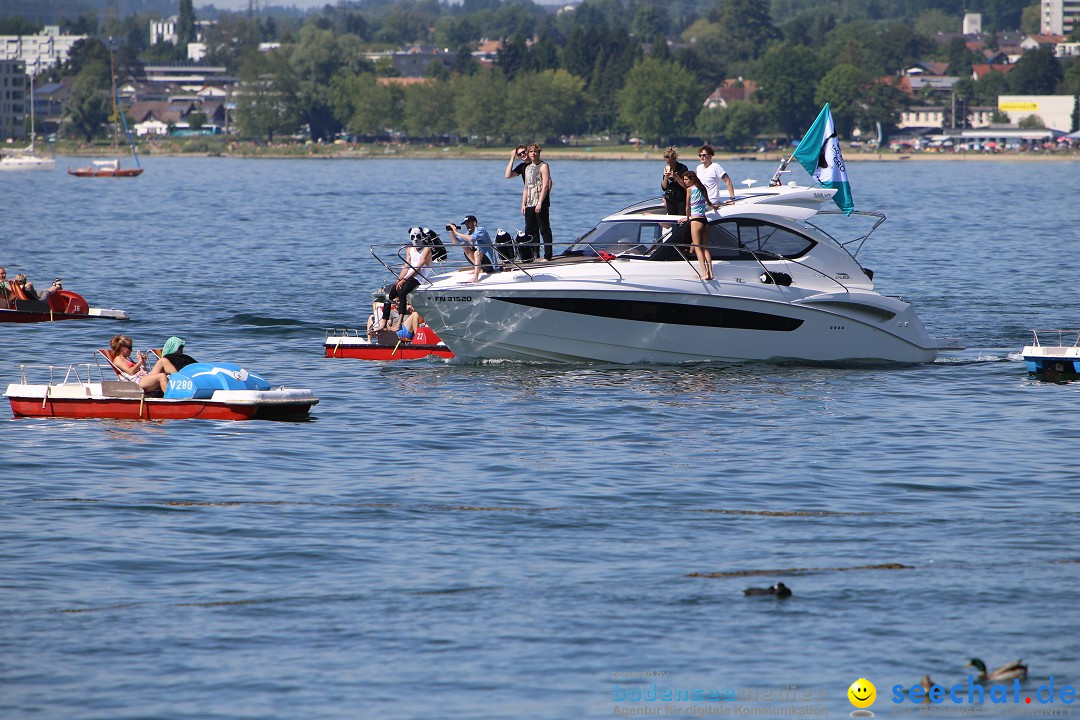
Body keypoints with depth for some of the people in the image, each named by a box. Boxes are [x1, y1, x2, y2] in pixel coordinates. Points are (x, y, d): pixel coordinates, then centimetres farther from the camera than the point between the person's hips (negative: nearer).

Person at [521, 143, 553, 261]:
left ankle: (547, 255, -5)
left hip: (541, 204, -8)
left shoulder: (543, 166, -4)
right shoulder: (528, 168, 18)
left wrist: (540, 203, -19)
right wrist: (523, 204, 11)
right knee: (530, 230, 8)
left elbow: (545, 186, -12)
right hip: (529, 205, 8)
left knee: (544, 230, -6)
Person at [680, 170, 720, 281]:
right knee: (705, 247, 10)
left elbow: (687, 206, -1)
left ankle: (704, 273, -18)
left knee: (697, 247, -6)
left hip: (695, 219, -7)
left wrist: (687, 217, 16)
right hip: (705, 220, 7)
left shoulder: (689, 189, -5)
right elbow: (708, 203, 30)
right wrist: (713, 206, 53)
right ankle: (710, 273, 3)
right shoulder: (702, 189, 15)